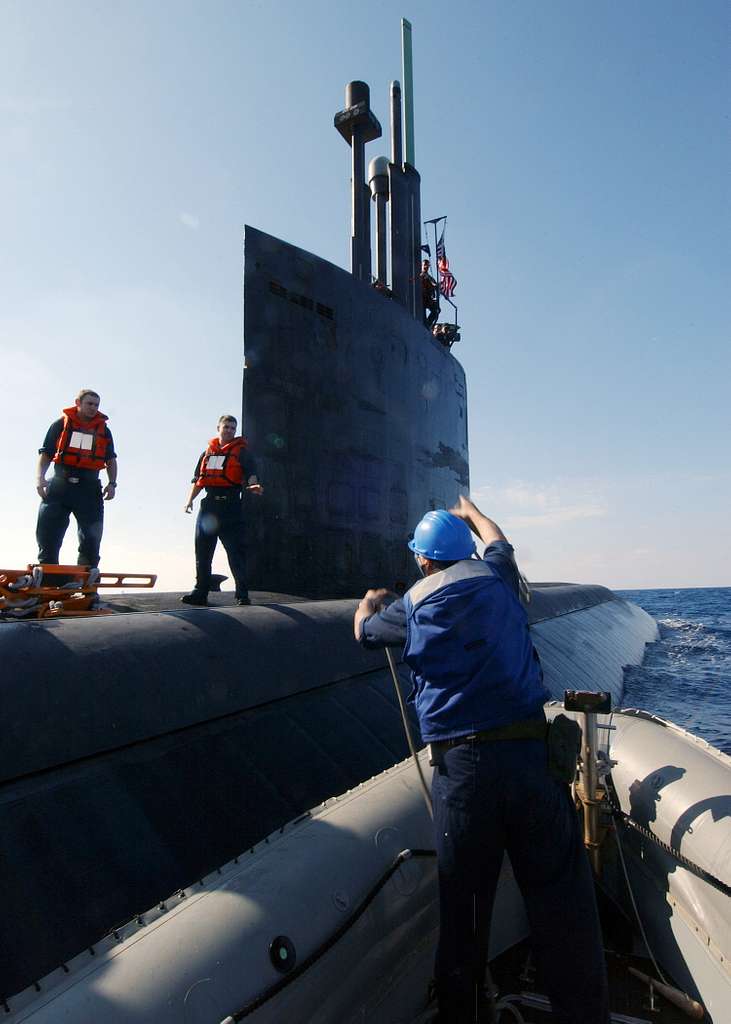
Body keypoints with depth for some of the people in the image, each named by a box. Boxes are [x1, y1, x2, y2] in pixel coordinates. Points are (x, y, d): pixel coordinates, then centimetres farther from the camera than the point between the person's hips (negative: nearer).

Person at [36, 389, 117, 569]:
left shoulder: (103, 430, 14)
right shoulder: (61, 424, 9)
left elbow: (111, 460, 17)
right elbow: (45, 454, 8)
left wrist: (112, 483, 3)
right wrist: (40, 478, -7)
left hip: (89, 487, 1)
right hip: (59, 485, -1)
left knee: (91, 539, 0)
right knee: (48, 535, -5)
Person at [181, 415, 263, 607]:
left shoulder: (241, 452, 6)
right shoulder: (207, 453, 19)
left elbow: (250, 474, -9)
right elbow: (197, 480, 21)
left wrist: (253, 485, -31)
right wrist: (190, 500, 8)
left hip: (231, 506, -5)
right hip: (209, 504, 5)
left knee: (236, 552, -6)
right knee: (203, 552, 7)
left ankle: (242, 594, -2)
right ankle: (200, 592, 16)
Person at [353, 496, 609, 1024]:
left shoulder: (412, 603, 6)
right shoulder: (494, 574, 7)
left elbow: (364, 628, 26)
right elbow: (498, 539, 31)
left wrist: (372, 598, 48)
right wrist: (470, 510, 50)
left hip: (459, 766, 0)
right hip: (529, 752, 1)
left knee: (463, 906, 13)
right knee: (562, 901, 9)